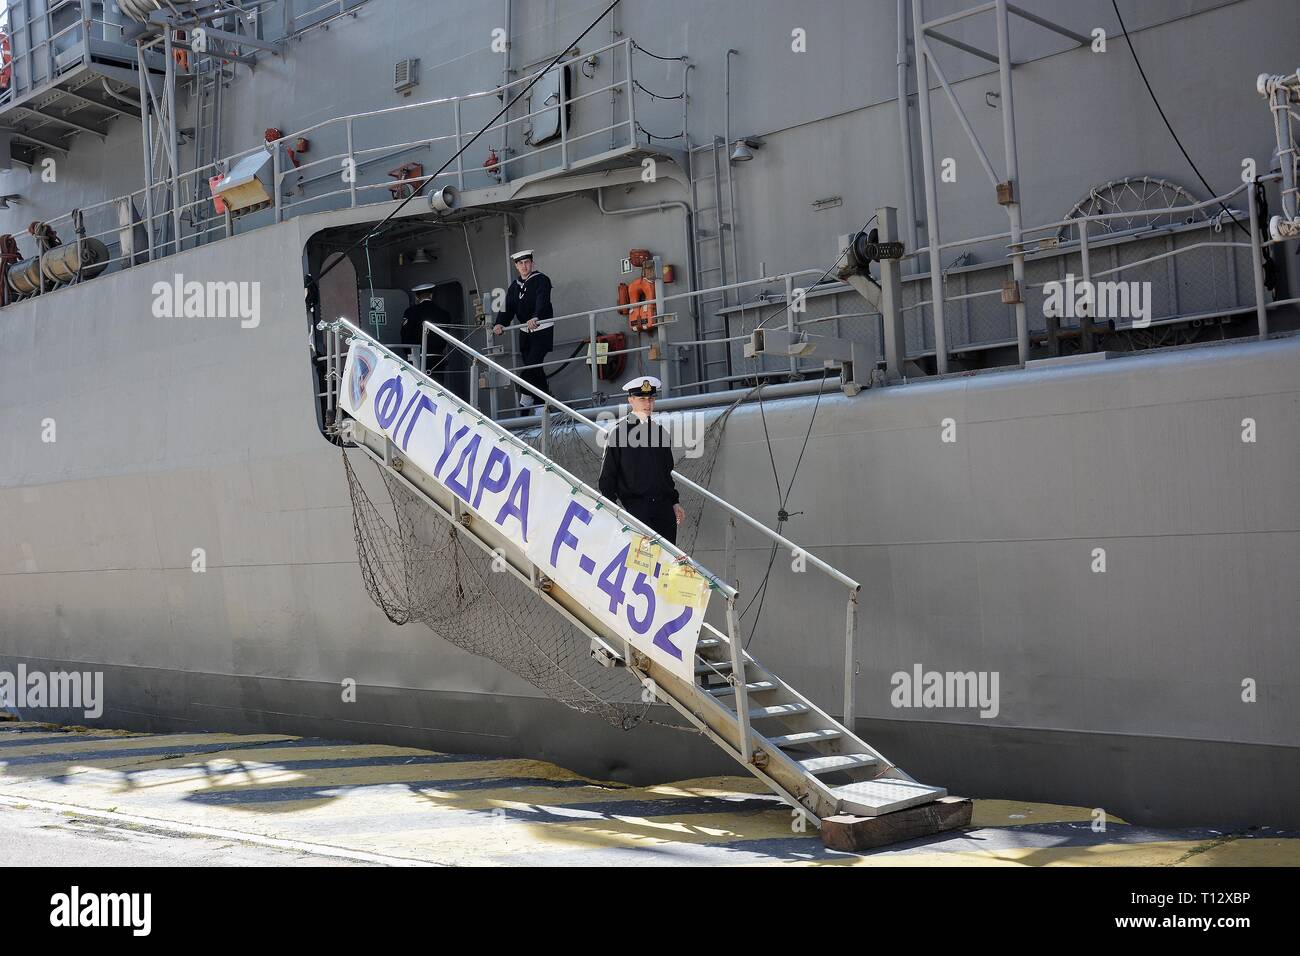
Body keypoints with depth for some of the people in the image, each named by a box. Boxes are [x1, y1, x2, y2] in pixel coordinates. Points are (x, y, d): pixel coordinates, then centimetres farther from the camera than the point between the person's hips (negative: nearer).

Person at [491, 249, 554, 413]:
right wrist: (500, 324, -18)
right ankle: (542, 404, 12)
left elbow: (542, 301, -23)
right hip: (525, 332, 6)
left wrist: (535, 318, -42)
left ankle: (526, 396, -10)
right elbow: (508, 308, 2)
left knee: (532, 363, -18)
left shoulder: (541, 280, -6)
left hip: (542, 330, -6)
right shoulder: (515, 286, 13)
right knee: (535, 369, 6)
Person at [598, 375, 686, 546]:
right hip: (634, 505, -5)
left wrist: (674, 502, 19)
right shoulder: (618, 432, 1)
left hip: (663, 506, 5)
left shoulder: (659, 432, 17)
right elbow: (607, 475, 1)